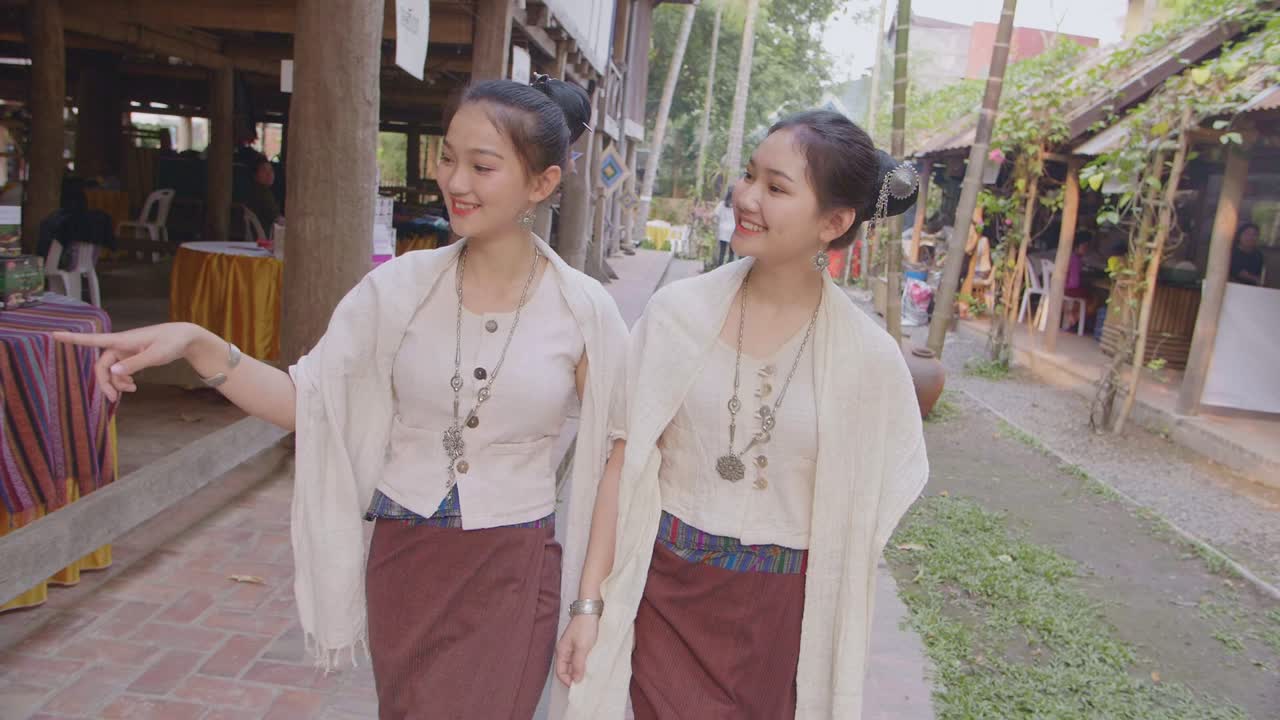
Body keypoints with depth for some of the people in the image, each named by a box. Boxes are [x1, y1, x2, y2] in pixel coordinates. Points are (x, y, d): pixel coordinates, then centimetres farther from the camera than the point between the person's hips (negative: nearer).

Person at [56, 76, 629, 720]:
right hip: (403, 554, 2)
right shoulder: (401, 287, -5)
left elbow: (614, 454, -1)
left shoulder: (584, 311, -8)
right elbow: (305, 401, -3)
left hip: (515, 569, -2)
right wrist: (196, 344, -18)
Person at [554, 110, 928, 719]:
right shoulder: (680, 311, -7)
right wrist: (589, 603, -3)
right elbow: (626, 461, -3)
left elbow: (858, 512, 1)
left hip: (779, 610, 0)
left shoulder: (869, 358, -9)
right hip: (664, 586, 0)